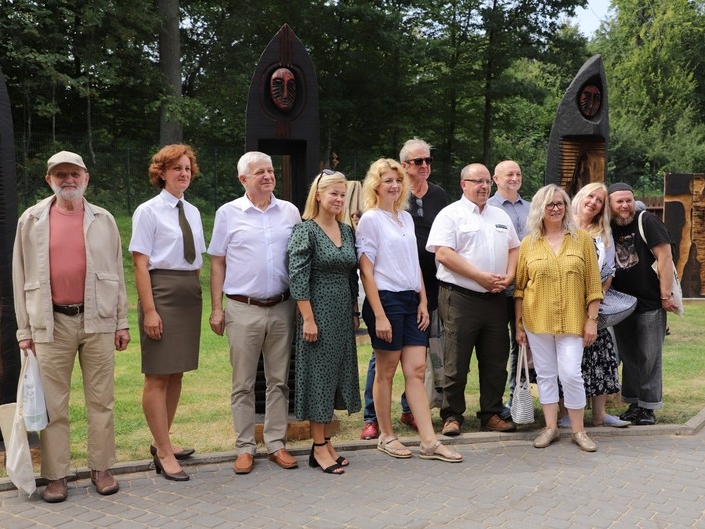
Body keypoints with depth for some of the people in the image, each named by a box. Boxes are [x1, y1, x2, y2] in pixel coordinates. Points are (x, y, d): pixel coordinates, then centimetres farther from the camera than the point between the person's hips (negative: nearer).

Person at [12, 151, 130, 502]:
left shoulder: (103, 220, 7)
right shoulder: (31, 220, 5)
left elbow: (117, 273, 8)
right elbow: (21, 278, 6)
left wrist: (122, 322, 5)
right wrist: (24, 330, 2)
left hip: (97, 320, 1)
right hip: (51, 323, 0)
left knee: (101, 400, 5)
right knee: (53, 404, 4)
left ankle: (101, 468, 17)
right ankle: (56, 476, 13)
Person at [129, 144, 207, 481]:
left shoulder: (193, 212, 13)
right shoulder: (148, 211, -5)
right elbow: (141, 263, -10)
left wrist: (197, 293, 9)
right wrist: (149, 310, -16)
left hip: (190, 294, 7)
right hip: (162, 292, -7)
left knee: (177, 373, 12)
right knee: (157, 375, -2)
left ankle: (163, 441, 25)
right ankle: (164, 453, 5)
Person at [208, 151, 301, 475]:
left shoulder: (290, 212, 7)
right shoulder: (228, 213, 2)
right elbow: (218, 263, 4)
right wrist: (216, 308, -1)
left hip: (282, 308, 2)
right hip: (243, 310, -2)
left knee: (279, 380, 9)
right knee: (243, 384, 4)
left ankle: (276, 443, 20)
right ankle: (245, 447, 15)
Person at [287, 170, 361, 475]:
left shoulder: (347, 231, 10)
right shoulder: (305, 231, -10)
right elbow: (297, 278, -15)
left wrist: (355, 312, 13)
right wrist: (308, 319, -18)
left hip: (343, 313, 7)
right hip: (318, 311, -7)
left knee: (337, 375, 11)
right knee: (319, 375, -1)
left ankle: (326, 442, 22)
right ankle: (318, 449, 8)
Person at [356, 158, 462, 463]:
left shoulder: (406, 218, 15)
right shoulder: (370, 219, -6)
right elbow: (366, 271, -10)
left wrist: (423, 301, 10)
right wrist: (379, 315, -15)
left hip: (410, 300, 6)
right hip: (385, 299, -6)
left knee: (416, 370, 4)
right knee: (386, 371, 4)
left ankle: (429, 442, 6)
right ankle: (386, 436, 18)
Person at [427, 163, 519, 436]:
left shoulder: (501, 216, 18)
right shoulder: (451, 214, -2)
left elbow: (514, 249, 19)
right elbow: (444, 253, -13)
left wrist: (508, 277, -2)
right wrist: (481, 277, -15)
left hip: (495, 299, 6)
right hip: (460, 298, -6)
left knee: (496, 360, 9)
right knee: (457, 361, -1)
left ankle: (492, 414, 20)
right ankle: (452, 416, 10)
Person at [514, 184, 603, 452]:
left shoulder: (581, 239, 2)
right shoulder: (529, 243, 4)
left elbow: (593, 284, 2)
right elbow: (519, 287, 6)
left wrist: (592, 319, -3)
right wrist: (518, 324, 4)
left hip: (572, 320, -1)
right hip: (537, 320, 1)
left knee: (571, 374, -5)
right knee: (545, 375, 8)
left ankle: (578, 430, 12)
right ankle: (550, 427, 20)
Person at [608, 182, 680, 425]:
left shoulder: (647, 222, -9)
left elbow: (664, 257, -13)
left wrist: (666, 295, -16)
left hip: (650, 303, -5)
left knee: (649, 357, 1)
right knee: (628, 357, 11)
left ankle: (648, 407, 10)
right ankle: (634, 403, 22)